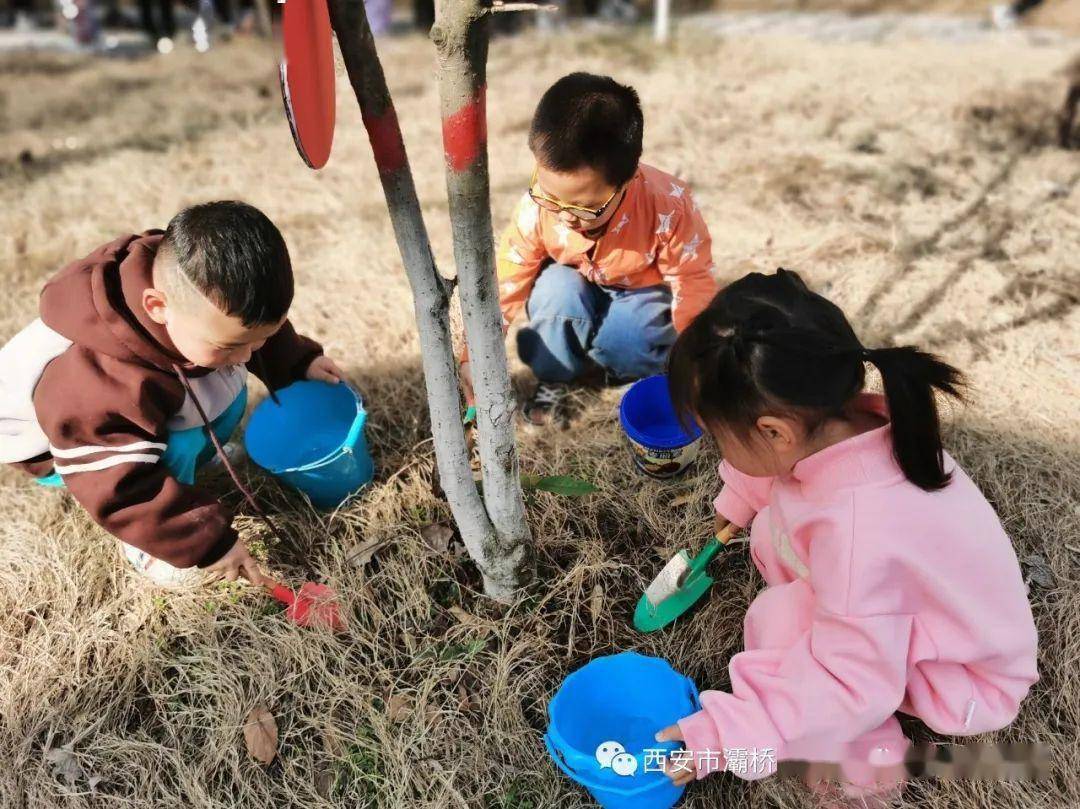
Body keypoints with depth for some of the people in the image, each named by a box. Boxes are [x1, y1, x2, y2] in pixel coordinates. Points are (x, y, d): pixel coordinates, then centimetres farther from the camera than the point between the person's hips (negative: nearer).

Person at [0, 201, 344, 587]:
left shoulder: (197, 290, -26)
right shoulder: (106, 383, -46)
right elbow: (120, 491, -38)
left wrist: (299, 360, -5)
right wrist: (207, 540, -36)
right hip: (74, 433, -7)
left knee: (227, 393, -5)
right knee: (174, 449, -31)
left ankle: (175, 473, 13)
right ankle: (148, 544, -6)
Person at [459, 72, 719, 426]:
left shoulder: (668, 206, -32)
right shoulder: (536, 210, -27)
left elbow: (693, 285, -21)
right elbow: (503, 286, -19)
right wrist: (475, 356, -26)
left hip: (644, 294, -2)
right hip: (575, 296, 2)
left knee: (618, 342, -33)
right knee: (556, 286, -32)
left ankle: (628, 364, 4)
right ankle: (553, 377, -7)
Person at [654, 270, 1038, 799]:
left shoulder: (855, 533, -41)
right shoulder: (843, 420, -20)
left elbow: (855, 686, -33)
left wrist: (725, 734, -29)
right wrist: (737, 499, 16)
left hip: (967, 678, -7)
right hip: (916, 618, 8)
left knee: (777, 621, -24)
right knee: (774, 529, 0)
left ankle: (866, 755, 1)